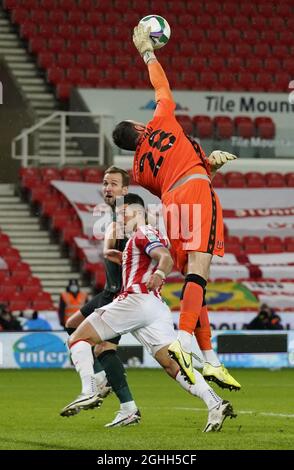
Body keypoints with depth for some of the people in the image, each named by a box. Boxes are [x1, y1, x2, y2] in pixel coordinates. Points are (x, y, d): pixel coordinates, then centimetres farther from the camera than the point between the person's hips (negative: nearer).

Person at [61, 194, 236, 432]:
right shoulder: (141, 238, 30)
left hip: (136, 300, -9)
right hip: (156, 307, 9)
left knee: (78, 339, 1)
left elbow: (166, 259, -18)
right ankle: (215, 404, -21)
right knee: (173, 365, -4)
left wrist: (159, 273, -38)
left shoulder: (144, 233, 1)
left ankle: (89, 392, -16)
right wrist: (123, 259, 35)